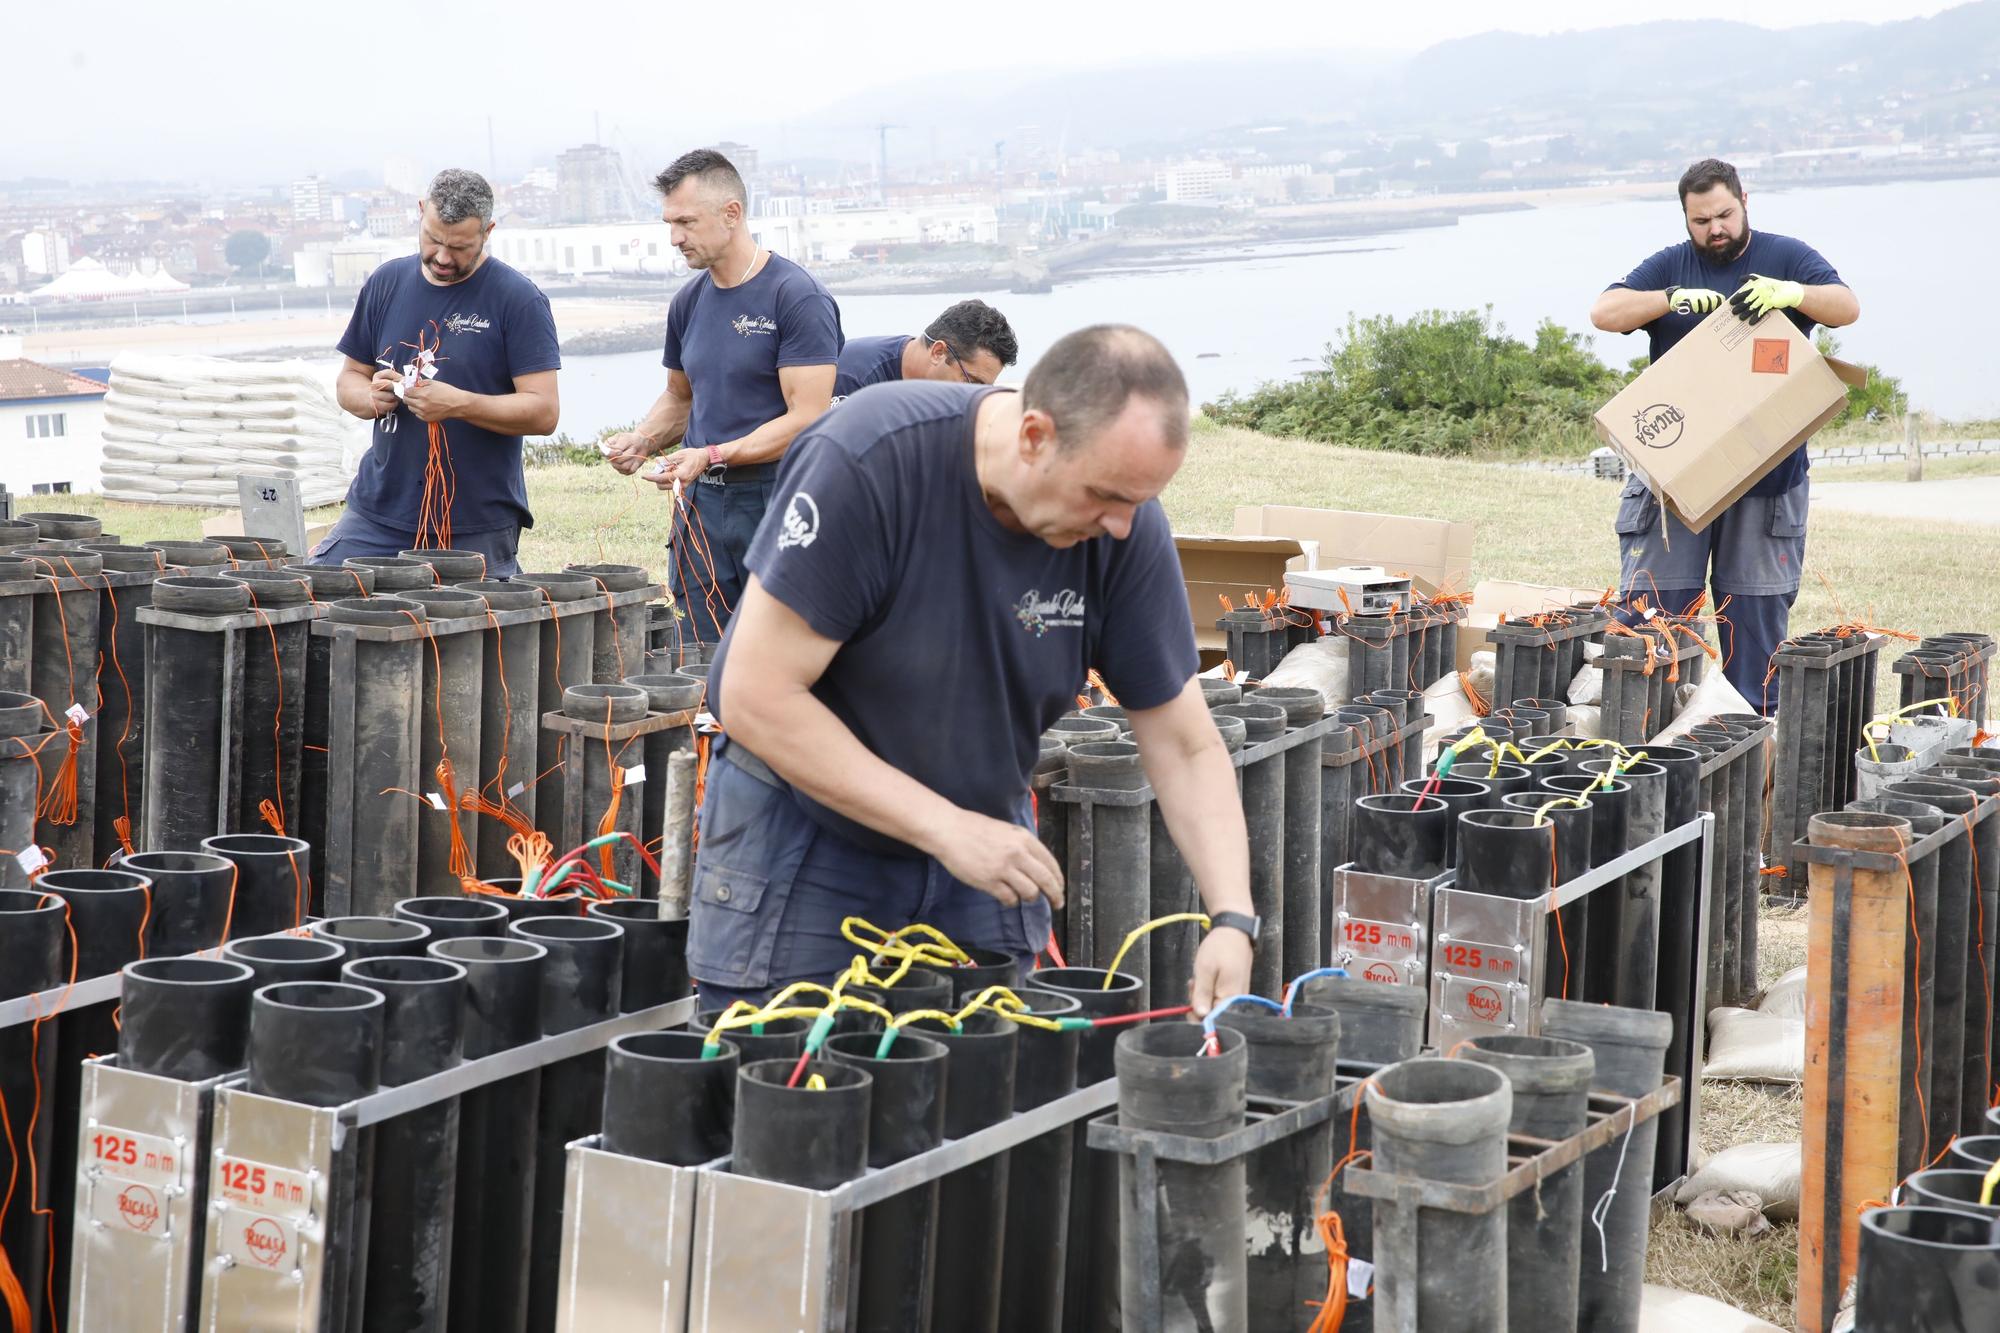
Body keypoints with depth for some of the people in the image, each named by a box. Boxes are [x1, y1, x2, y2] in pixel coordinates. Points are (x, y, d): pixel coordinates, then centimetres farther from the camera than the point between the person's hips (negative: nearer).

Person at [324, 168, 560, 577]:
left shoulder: (519, 300, -6)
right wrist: (371, 397, -7)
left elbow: (543, 411, -11)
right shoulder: (386, 283, 9)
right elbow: (349, 379, 17)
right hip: (377, 513, 4)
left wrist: (459, 403, -23)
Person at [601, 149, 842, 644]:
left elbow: (807, 419, -15)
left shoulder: (798, 297, -10)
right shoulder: (690, 302, 12)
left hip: (776, 505, -6)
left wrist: (712, 455, -23)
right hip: (701, 506, 7)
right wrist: (643, 439, 6)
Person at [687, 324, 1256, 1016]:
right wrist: (946, 827, -29)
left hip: (982, 826, 4)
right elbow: (757, 697, -27)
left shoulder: (1126, 525, -15)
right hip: (801, 827, -4)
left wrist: (1232, 919, -22)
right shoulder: (866, 461, -28)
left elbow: (1185, 749, -7)